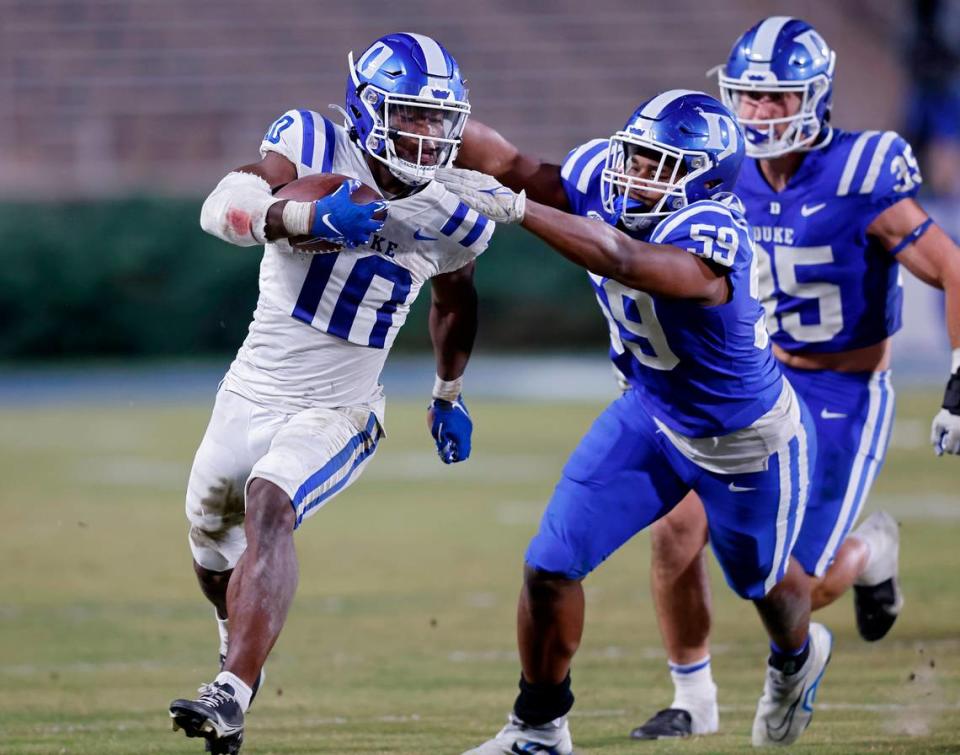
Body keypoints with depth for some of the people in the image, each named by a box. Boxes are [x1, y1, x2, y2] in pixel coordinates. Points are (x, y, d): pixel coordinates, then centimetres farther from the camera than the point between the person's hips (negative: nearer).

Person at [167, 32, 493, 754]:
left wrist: (450, 396, 26)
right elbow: (223, 208, -30)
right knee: (212, 533, 20)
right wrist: (308, 216, -46)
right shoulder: (313, 145, -14)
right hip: (253, 390, 2)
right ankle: (241, 637, 54)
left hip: (336, 411, -2)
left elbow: (455, 297, 18)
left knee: (269, 508, -29)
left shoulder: (454, 220, -5)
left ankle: (232, 694, -39)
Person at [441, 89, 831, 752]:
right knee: (551, 566, -3)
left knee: (763, 580, 24)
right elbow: (514, 166, -13)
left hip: (749, 442, -5)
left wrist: (513, 207, -65)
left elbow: (623, 262, -59)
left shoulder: (710, 238, -42)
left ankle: (797, 656, 61)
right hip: (652, 414, 5)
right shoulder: (607, 176, -21)